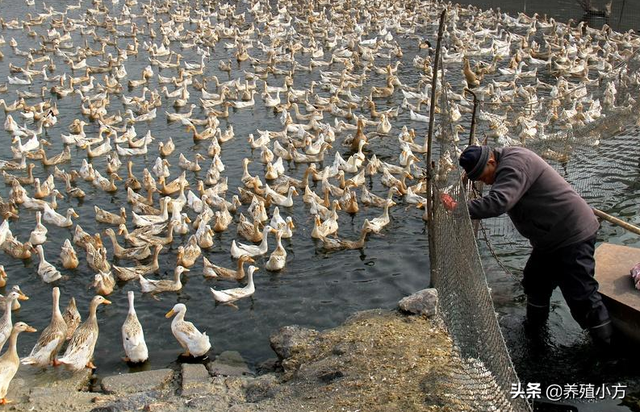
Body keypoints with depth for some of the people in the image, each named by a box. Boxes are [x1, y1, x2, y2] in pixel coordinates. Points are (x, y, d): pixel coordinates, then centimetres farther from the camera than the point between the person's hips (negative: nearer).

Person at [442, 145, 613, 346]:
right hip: (550, 239, 11)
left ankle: (607, 344, 7)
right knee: (535, 284, 19)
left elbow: (498, 202, -40)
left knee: (581, 296, -7)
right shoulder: (506, 163, 7)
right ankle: (535, 329, 37)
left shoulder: (515, 164, -25)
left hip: (573, 236, -10)